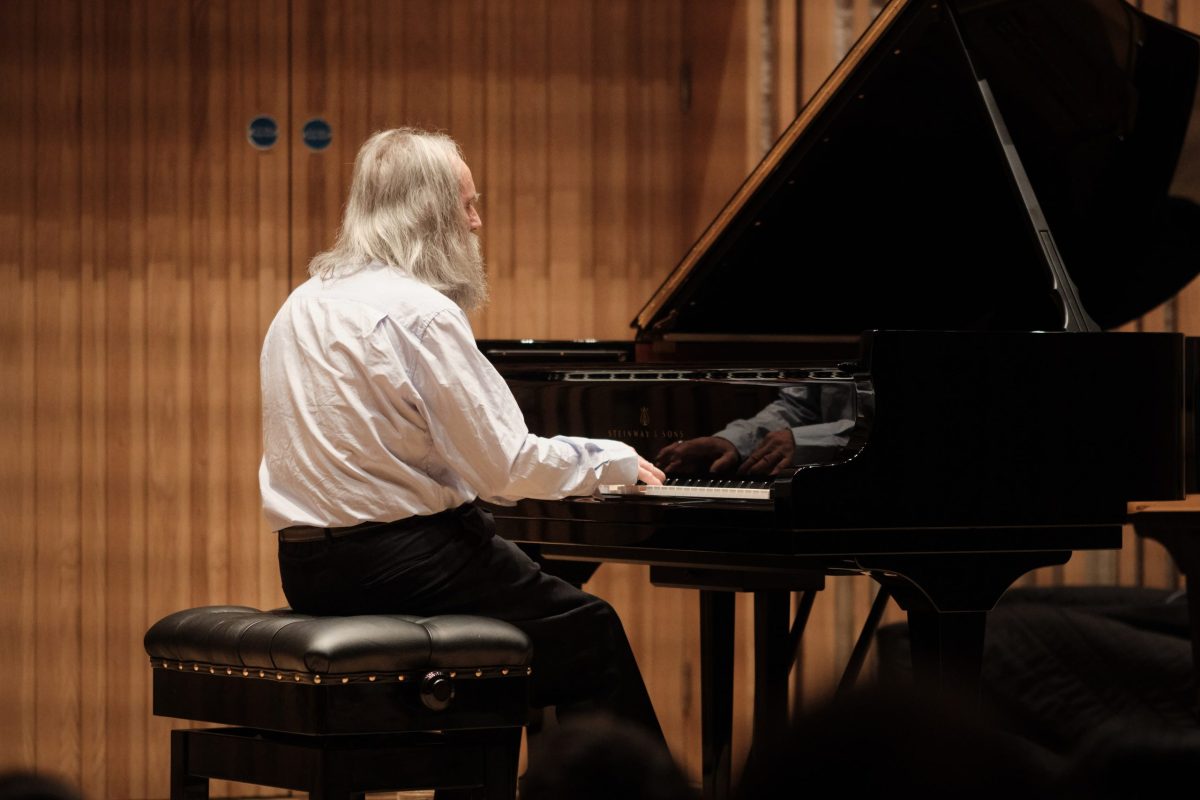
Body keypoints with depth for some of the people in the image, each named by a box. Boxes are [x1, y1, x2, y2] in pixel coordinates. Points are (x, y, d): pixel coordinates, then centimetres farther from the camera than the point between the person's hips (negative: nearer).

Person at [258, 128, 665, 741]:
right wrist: (615, 460, -1)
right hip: (397, 562, -9)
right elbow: (506, 469, -17)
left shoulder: (303, 305, 11)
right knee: (590, 634, 4)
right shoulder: (420, 312, -16)